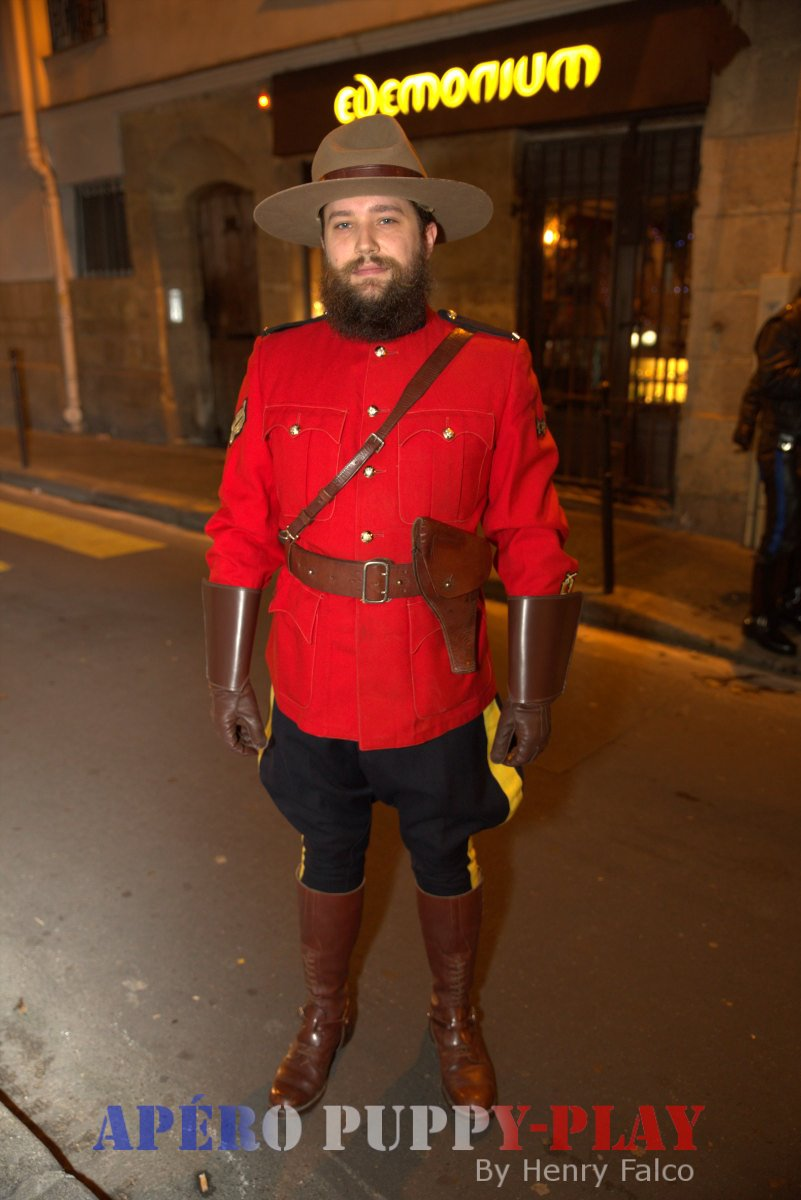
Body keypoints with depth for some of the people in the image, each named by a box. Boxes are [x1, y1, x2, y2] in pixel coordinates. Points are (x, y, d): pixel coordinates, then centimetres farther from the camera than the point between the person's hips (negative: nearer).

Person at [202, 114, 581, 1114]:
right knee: (327, 864, 23)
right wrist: (228, 680, 2)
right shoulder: (275, 366, -3)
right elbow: (239, 541, 0)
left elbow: (534, 551, -6)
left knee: (446, 866, 21)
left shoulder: (494, 368, -8)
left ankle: (454, 1014, 51)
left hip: (441, 702, -1)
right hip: (311, 700, 2)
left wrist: (533, 697, -5)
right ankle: (324, 1016, 51)